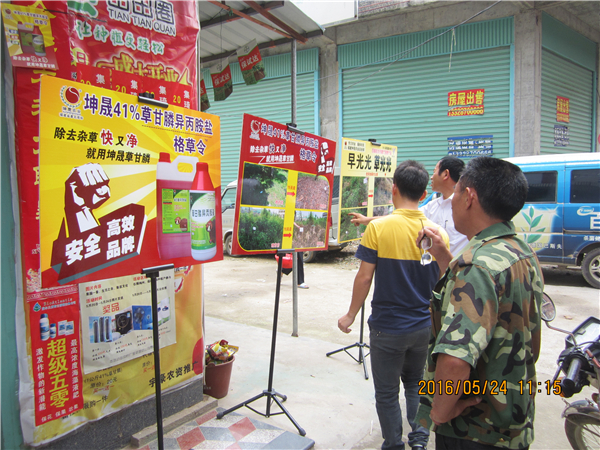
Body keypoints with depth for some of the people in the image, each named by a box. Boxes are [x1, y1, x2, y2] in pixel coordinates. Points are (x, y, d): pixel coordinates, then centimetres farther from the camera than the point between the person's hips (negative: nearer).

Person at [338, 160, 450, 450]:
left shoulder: (378, 228, -16)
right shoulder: (438, 233, -4)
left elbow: (365, 277, -14)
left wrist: (351, 315, 0)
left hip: (387, 328, -4)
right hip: (425, 327, 4)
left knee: (387, 394, 13)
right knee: (416, 385, 26)